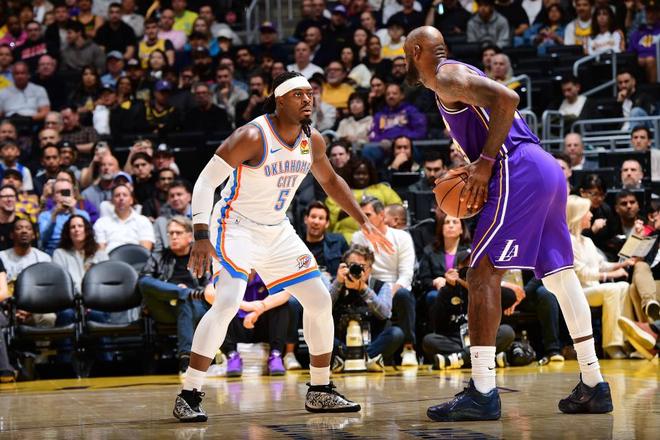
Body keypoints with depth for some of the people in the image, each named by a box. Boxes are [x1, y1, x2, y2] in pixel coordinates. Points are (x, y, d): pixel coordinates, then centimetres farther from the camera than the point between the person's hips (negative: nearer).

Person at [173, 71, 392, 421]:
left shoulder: (312, 140, -1)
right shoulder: (252, 136, -22)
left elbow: (329, 180, 19)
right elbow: (205, 182, -22)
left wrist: (363, 222, 16)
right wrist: (201, 236, -30)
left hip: (278, 231, 8)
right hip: (237, 227, -7)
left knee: (320, 301, 5)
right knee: (227, 303, -26)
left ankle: (320, 392, 20)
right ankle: (188, 396, -20)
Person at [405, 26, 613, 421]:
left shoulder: (447, 76, -3)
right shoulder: (460, 77, 28)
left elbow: (506, 98, -19)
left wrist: (485, 162, -17)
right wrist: (476, 172, 17)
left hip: (519, 175, -10)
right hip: (547, 171, 10)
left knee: (483, 276, -12)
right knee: (559, 275, 13)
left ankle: (482, 393, -18)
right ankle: (594, 387, 17)